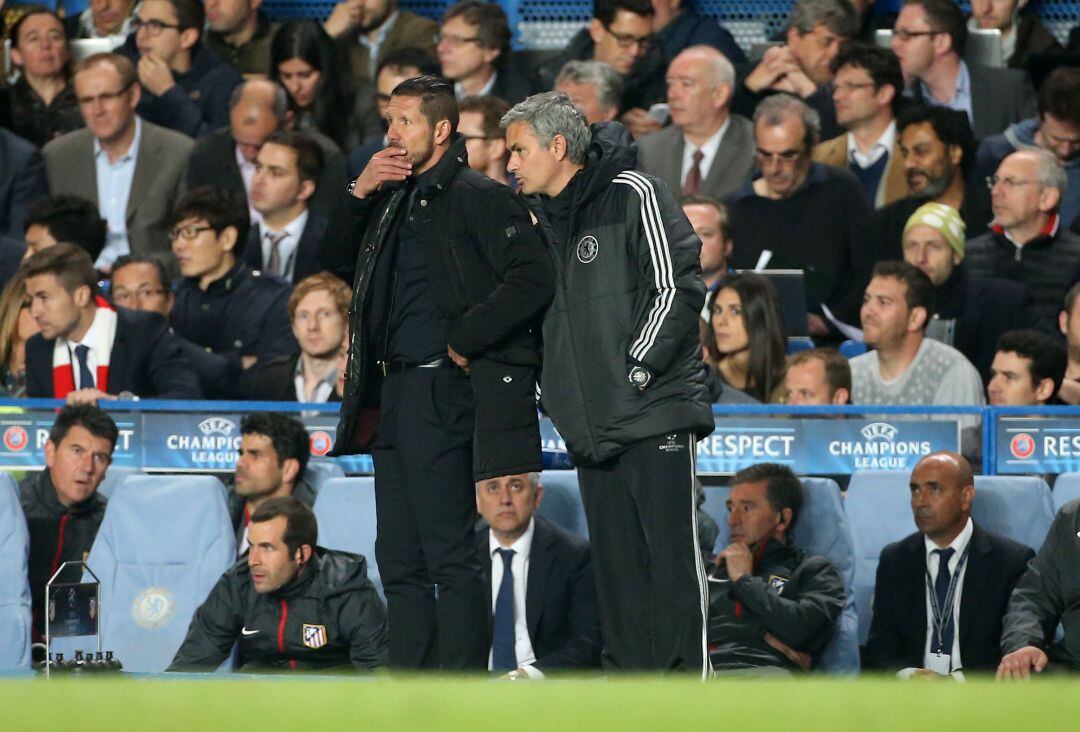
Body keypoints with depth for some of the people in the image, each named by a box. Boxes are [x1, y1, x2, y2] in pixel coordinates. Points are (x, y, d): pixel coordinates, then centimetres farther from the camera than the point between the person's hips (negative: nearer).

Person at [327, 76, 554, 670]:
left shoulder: (477, 198, -7)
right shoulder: (394, 201, 18)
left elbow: (533, 281, -17)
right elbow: (335, 264, 22)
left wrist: (464, 342, -14)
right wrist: (358, 194, 8)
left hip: (442, 393, -9)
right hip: (392, 394, 9)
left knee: (450, 555, -9)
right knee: (400, 561, 10)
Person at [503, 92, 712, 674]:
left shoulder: (633, 195, -5)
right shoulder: (543, 219, 17)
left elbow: (677, 289, -10)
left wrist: (636, 370, -14)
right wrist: (549, 388, 13)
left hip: (654, 415, -7)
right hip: (590, 428, 7)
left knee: (672, 560, -8)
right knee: (616, 569, 7)